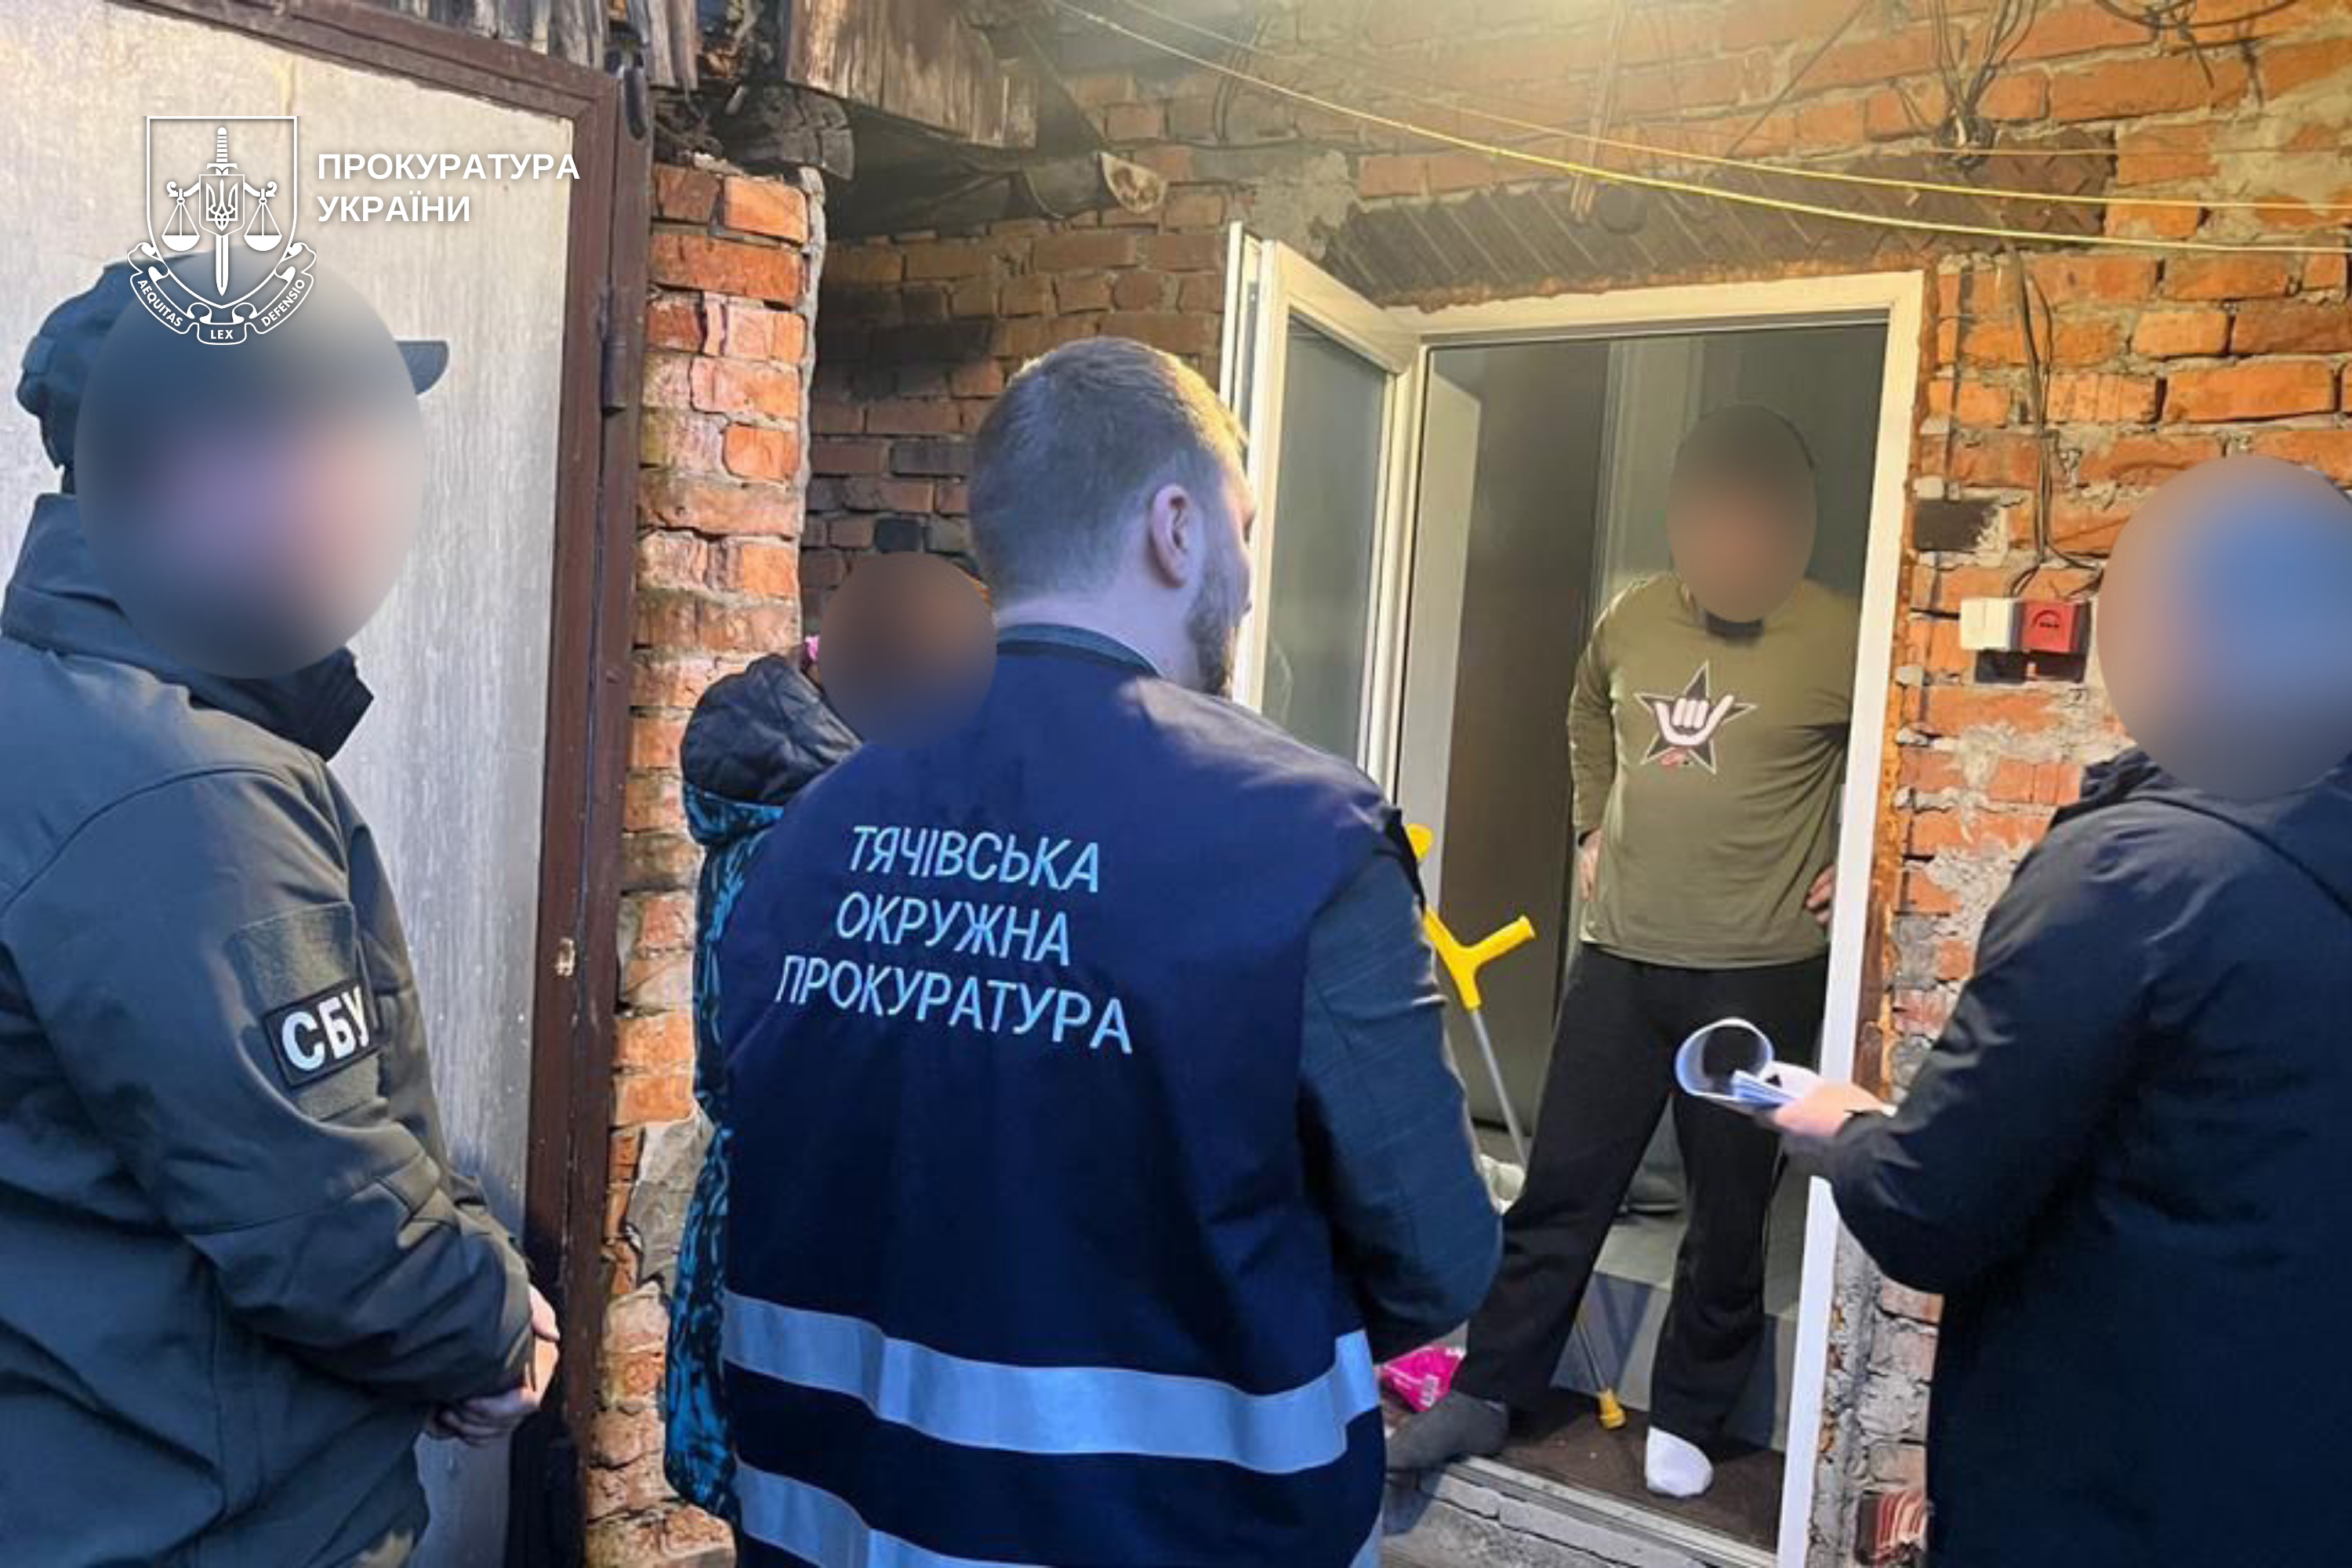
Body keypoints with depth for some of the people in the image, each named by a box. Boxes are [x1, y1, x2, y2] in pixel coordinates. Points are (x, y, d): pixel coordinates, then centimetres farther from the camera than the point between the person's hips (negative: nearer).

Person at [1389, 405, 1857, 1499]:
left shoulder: (1836, 642, -11)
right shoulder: (1632, 619, 4)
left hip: (1760, 972, -3)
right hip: (1620, 954, 4)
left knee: (1729, 1211, 10)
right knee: (1562, 1186, 10)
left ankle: (1686, 1417, 28)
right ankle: (1489, 1394, 21)